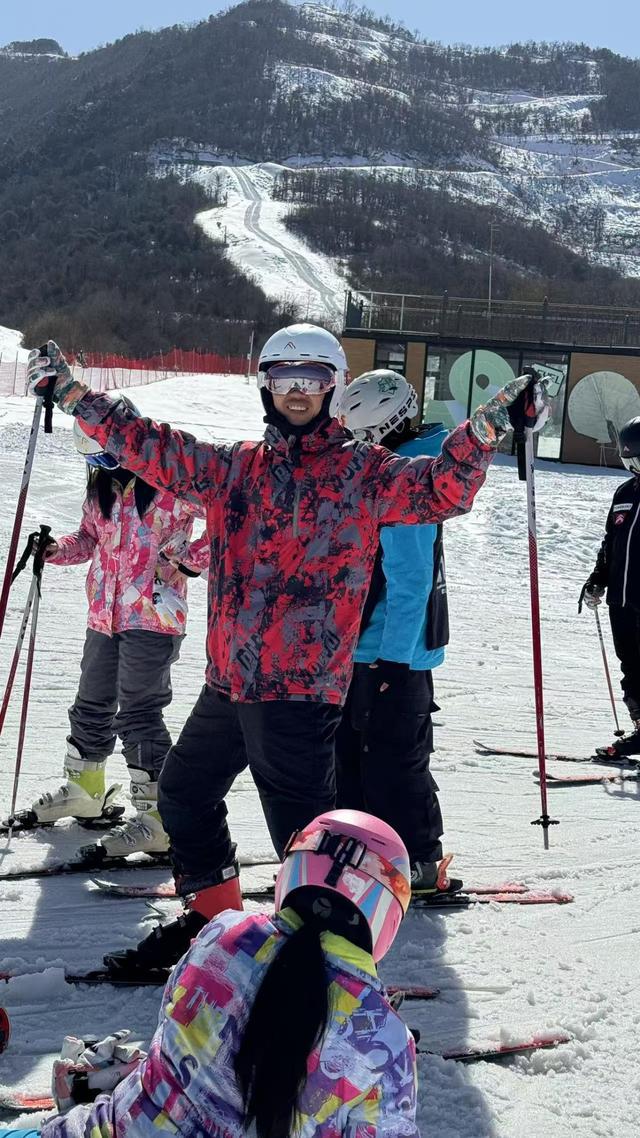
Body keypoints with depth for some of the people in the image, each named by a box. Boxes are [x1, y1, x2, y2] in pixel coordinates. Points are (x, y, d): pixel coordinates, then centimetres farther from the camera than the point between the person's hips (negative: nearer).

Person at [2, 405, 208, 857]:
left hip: (154, 616, -7)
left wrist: (188, 561, -14)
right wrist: (57, 550, 2)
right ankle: (83, 793, 38)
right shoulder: (102, 486, 10)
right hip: (105, 616, 7)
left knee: (137, 714, -8)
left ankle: (158, 818, -1)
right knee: (92, 707, 18)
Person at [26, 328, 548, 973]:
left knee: (301, 824, -9)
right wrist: (69, 392, 17)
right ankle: (210, 918, 39)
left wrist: (487, 428, -29)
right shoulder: (235, 467, 13)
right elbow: (150, 447, 17)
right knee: (184, 793, 21)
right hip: (228, 679, 7)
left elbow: (440, 489, -14)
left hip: (301, 685, -7)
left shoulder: (362, 471, -1)